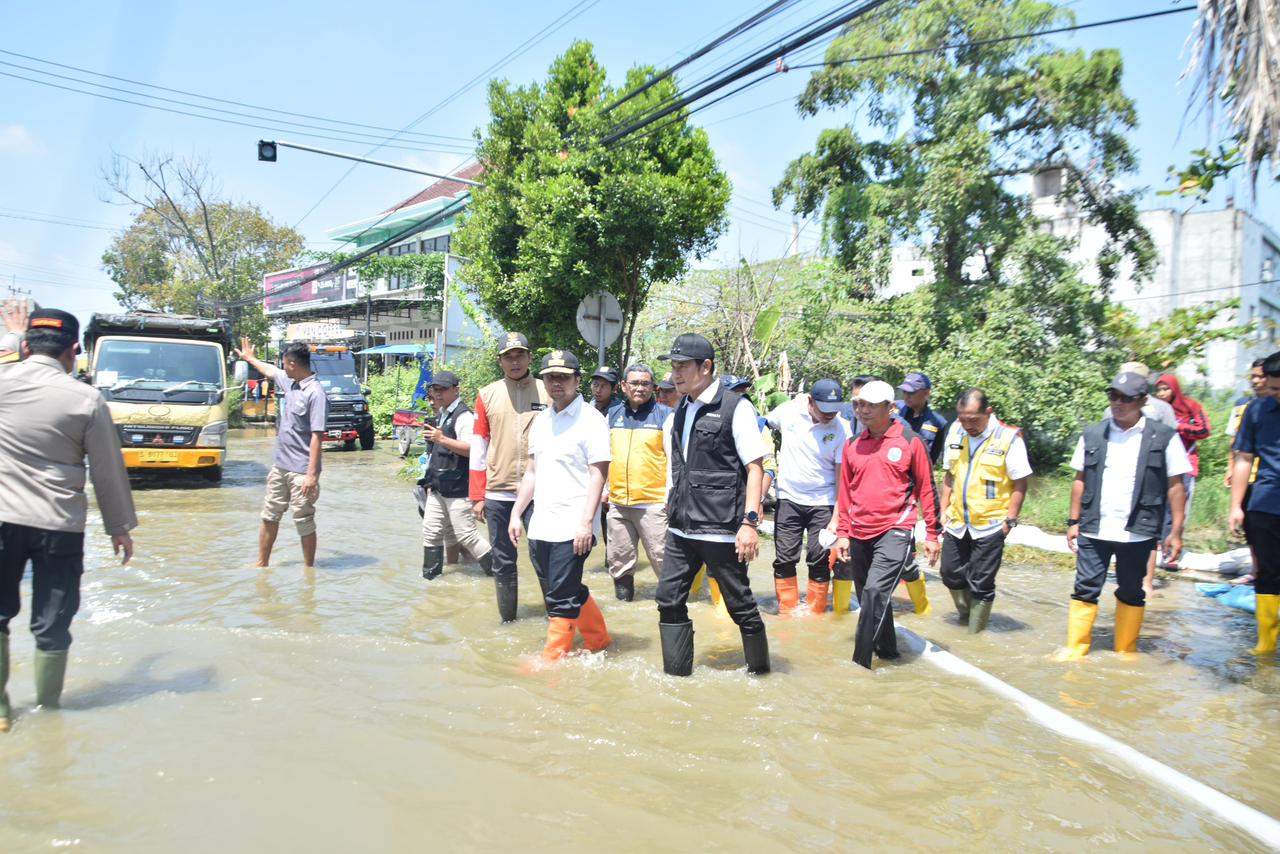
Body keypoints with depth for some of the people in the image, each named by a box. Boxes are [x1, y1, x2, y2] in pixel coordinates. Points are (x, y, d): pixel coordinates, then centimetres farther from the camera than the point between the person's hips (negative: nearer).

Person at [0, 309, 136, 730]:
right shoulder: (86, 399, -7)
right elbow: (109, 471, -1)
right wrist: (120, 527, 10)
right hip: (60, 526, -2)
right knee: (52, 626, 9)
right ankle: (47, 710, 19)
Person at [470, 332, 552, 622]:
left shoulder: (547, 392, 2)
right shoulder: (487, 395, 6)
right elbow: (478, 448, 7)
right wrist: (477, 496, 4)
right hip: (497, 492, 2)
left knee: (542, 557, -2)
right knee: (502, 561, 9)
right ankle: (507, 620, 22)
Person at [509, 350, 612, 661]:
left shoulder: (590, 419, -8)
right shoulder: (541, 421, 14)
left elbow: (598, 474, -13)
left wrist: (586, 522, -19)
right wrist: (516, 514, 15)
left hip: (572, 528, -7)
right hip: (541, 526, 7)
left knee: (561, 599, -4)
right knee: (571, 593, 15)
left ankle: (552, 658, 7)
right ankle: (600, 641, 32)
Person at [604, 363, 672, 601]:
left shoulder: (665, 415, -1)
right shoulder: (613, 415, 13)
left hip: (654, 502, -4)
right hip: (617, 501, 5)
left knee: (662, 557, -3)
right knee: (618, 558, 11)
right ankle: (623, 591, 25)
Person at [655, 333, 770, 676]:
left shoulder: (735, 408, -7)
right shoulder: (679, 414, 13)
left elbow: (755, 467, -11)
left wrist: (750, 522, -17)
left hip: (720, 530, -7)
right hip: (680, 530, 7)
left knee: (740, 604, 5)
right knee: (669, 600, 6)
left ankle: (760, 670, 24)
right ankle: (677, 674, 19)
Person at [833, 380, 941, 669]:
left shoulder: (910, 441, -3)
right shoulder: (853, 445, 9)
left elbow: (927, 489, 2)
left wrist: (932, 535, 2)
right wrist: (842, 534, 13)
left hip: (895, 531, -5)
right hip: (860, 534, 6)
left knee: (875, 593, -19)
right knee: (871, 599, 14)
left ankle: (860, 663, -15)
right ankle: (888, 650, 33)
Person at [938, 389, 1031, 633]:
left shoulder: (1009, 438, -13)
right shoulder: (957, 436, 3)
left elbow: (1020, 483, -10)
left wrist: (1010, 520, -12)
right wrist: (944, 509, 9)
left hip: (990, 525, -5)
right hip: (956, 522, 5)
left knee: (981, 583, 4)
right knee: (951, 574, 13)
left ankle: (975, 633, 20)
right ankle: (966, 614, 38)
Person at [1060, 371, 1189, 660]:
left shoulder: (1164, 437, -2)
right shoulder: (1092, 435, 5)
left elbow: (1175, 486, -1)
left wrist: (1176, 530, -4)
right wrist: (1074, 521, 7)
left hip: (1137, 532, -1)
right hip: (1093, 530, 2)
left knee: (1131, 593, 11)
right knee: (1085, 589, 1)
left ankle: (1125, 652, 23)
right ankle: (1075, 650, 7)